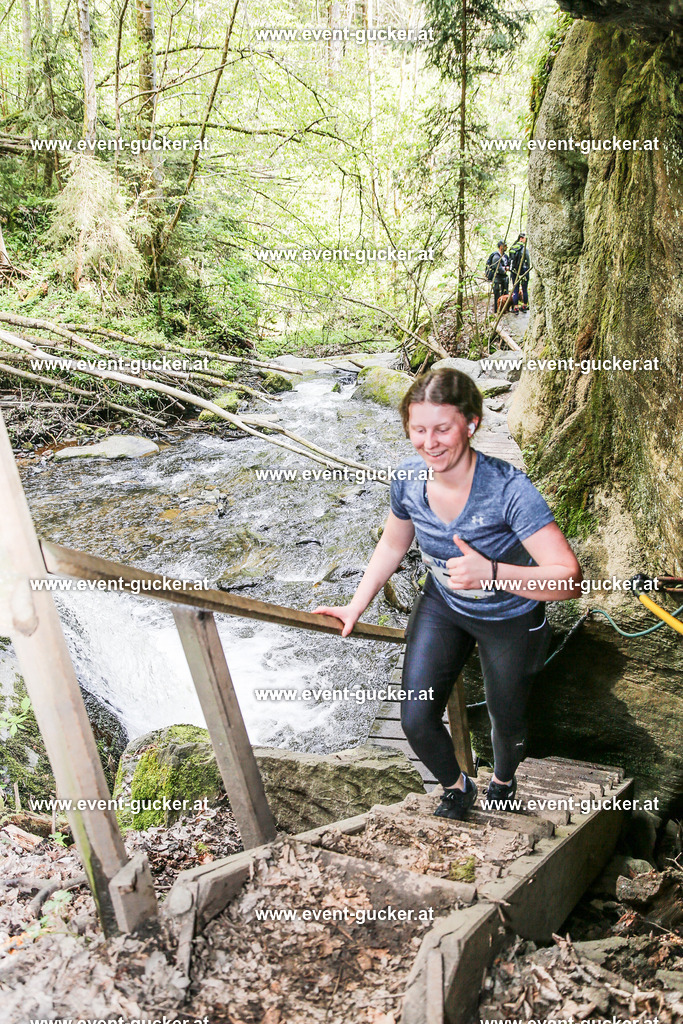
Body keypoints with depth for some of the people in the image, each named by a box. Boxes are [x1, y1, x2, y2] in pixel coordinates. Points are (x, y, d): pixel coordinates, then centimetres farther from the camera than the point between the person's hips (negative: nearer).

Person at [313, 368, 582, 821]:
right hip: (442, 606, 4)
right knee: (416, 719, 2)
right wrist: (357, 606, 5)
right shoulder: (409, 479, -20)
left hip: (511, 619, -3)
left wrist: (491, 572, -51)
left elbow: (569, 579, -39)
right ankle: (456, 788, 36)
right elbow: (392, 546, 2)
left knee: (506, 722, 18)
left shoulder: (509, 489, -36)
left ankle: (503, 781, 56)